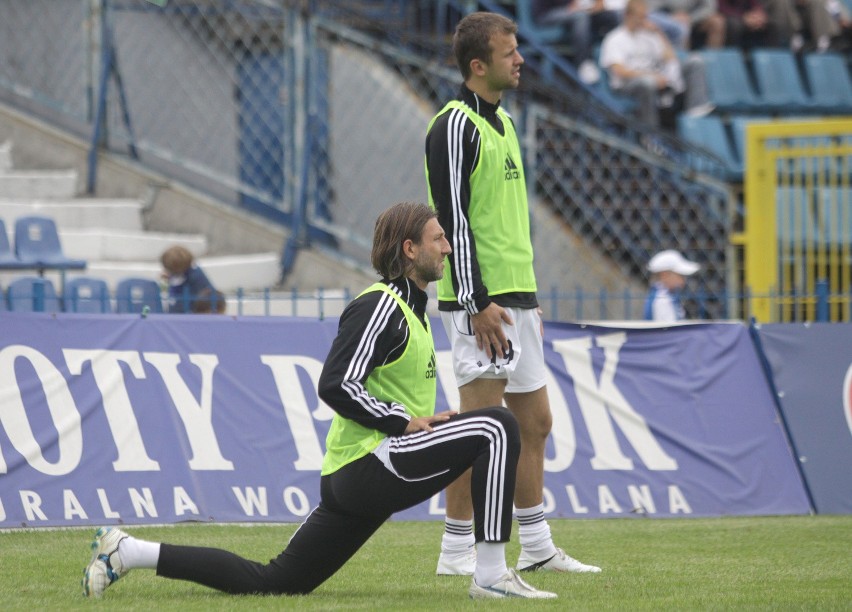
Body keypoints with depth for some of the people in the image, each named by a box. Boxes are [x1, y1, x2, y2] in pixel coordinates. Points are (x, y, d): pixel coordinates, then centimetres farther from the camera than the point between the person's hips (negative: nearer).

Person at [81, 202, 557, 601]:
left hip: (349, 479, 10)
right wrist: (405, 421, -18)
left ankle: (130, 552, 13)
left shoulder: (411, 309, 21)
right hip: (369, 462, -10)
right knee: (498, 426, -17)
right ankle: (491, 574, -19)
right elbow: (336, 385, -20)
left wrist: (424, 421, 12)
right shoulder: (380, 307, -11)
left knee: (272, 581, 9)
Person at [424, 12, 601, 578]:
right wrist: (477, 302, -20)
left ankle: (537, 548, 19)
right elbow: (453, 218, -16)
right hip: (483, 303, -9)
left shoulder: (501, 121, 17)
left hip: (516, 298, 9)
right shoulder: (456, 127, -11)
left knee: (535, 423, 12)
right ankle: (457, 553, -3)